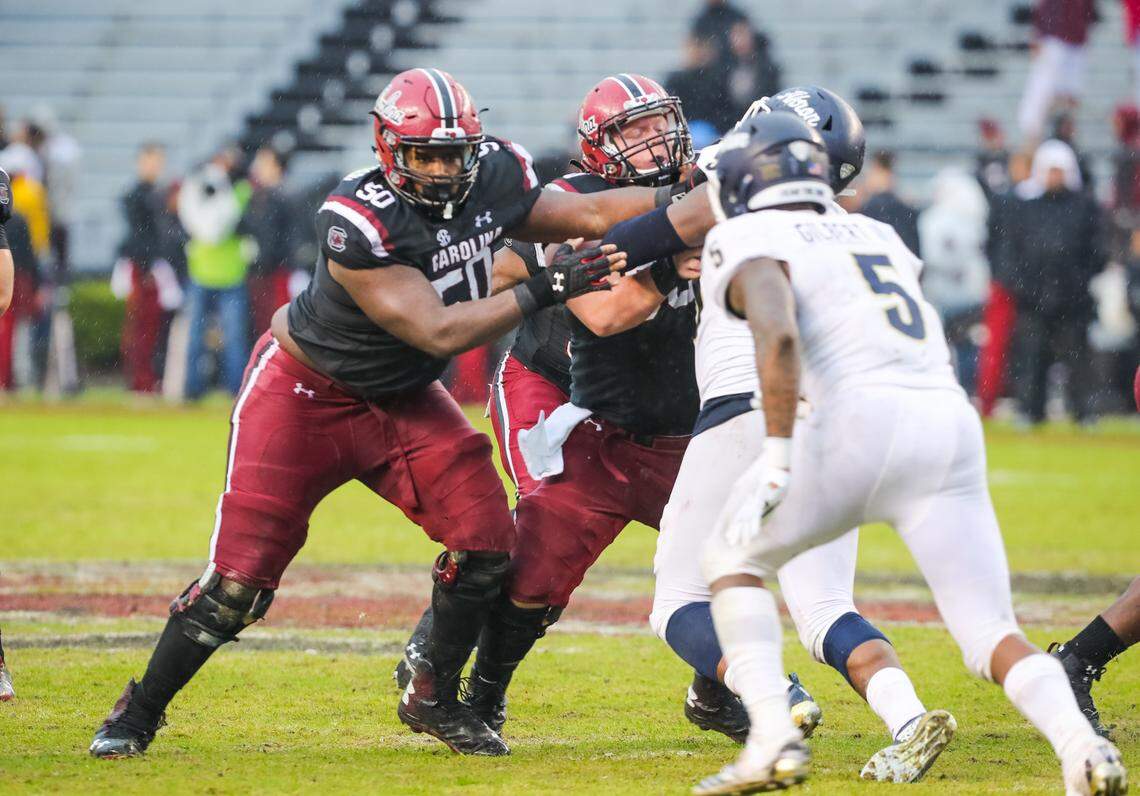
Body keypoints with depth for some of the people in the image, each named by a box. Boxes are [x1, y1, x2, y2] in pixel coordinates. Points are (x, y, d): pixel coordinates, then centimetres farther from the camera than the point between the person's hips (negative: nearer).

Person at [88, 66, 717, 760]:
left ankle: (433, 699, 14)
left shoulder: (493, 179, -13)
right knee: (241, 576, -8)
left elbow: (588, 217, 1)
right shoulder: (357, 223, -33)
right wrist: (546, 287, -36)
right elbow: (439, 334, -34)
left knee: (485, 539, -7)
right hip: (305, 394, -6)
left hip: (403, 400, 6)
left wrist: (693, 205, -8)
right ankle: (139, 712, 11)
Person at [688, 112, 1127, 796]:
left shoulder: (750, 244, 8)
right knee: (991, 635, 7)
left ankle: (773, 738, 1)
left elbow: (779, 336, -12)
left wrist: (776, 460, -16)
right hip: (952, 428, 5)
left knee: (735, 559, 17)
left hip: (865, 420, -5)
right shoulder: (875, 235, 29)